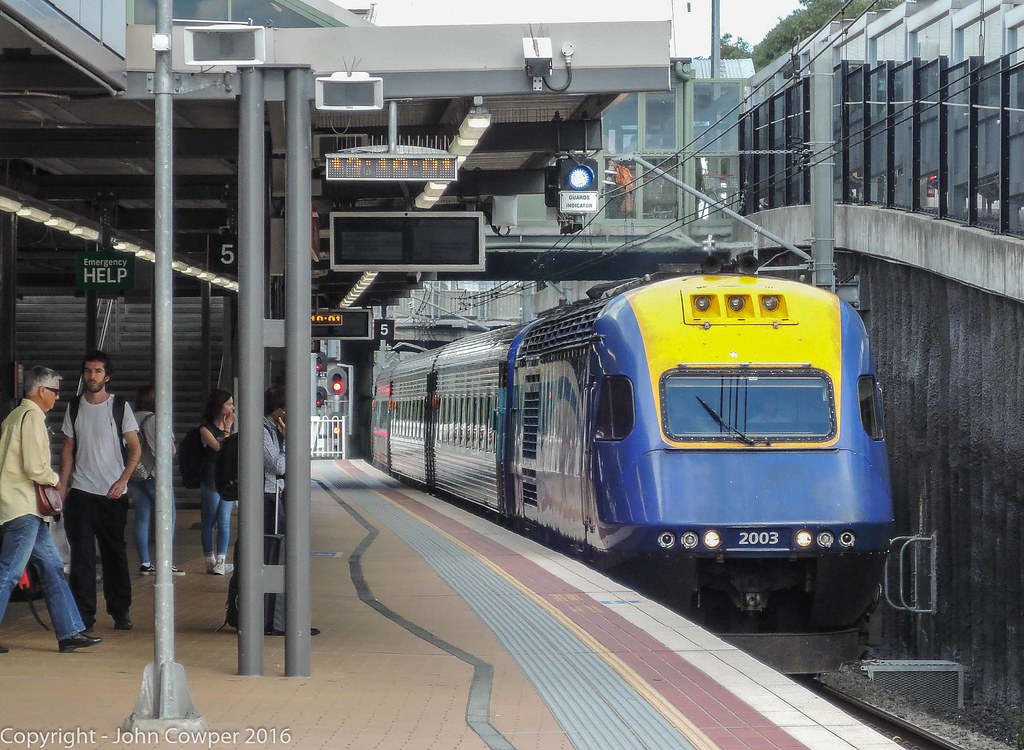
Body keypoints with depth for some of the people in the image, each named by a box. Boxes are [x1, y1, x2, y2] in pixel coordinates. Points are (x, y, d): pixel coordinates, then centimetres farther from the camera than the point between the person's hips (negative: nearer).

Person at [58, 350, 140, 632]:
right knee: (82, 555, -3)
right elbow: (68, 449, 12)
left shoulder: (120, 406, 1)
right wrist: (62, 482, -2)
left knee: (115, 553, 5)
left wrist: (122, 481, -11)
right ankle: (84, 615, -1)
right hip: (81, 492, 2)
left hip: (113, 493, -1)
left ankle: (120, 612, 15)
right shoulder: (74, 409, 9)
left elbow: (135, 448, 0)